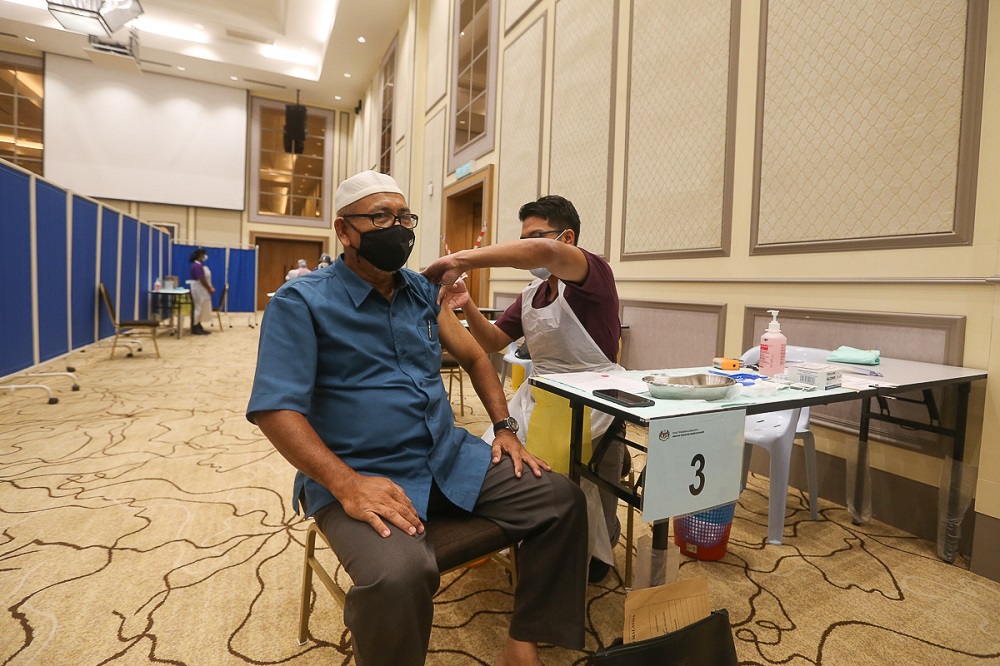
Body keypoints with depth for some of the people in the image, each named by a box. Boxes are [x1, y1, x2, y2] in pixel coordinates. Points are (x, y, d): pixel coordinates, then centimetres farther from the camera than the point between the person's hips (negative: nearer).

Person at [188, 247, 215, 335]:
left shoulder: (200, 265, 14)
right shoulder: (197, 266, -19)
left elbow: (206, 278, 15)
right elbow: (202, 280, -22)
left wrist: (210, 287, 7)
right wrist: (209, 289, -15)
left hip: (202, 290, 11)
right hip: (198, 290, -11)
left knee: (200, 309, 12)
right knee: (197, 308, -6)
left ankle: (199, 328, 17)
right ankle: (195, 329, -1)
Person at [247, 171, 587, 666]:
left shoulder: (423, 291, 11)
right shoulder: (302, 301, -6)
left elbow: (474, 357, 18)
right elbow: (275, 407, -14)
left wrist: (504, 428, 7)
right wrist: (346, 485, -26)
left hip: (451, 458, 6)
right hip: (360, 476, -6)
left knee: (562, 501, -3)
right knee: (399, 575, -36)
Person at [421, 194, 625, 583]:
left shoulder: (594, 273, -12)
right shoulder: (531, 296, 14)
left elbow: (544, 253, -35)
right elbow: (493, 342, 13)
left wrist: (461, 259, -36)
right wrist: (467, 306, -6)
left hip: (591, 402, -6)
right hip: (536, 398, 7)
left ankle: (596, 552, 29)